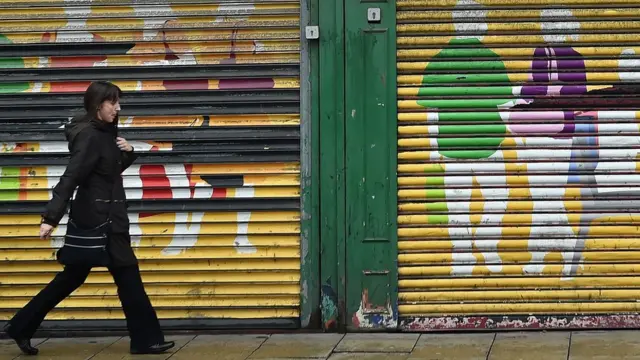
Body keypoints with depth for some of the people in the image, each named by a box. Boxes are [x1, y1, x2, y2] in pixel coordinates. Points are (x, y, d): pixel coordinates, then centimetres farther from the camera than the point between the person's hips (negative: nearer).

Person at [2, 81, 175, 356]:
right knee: (127, 275, -4)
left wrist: (128, 152, 2)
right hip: (98, 218, -10)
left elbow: (113, 168, 24)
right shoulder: (89, 136, -17)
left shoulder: (105, 133, 11)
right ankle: (146, 340, 4)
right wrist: (51, 218, -31)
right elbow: (70, 178, -25)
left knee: (73, 276, 12)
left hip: (103, 217, 10)